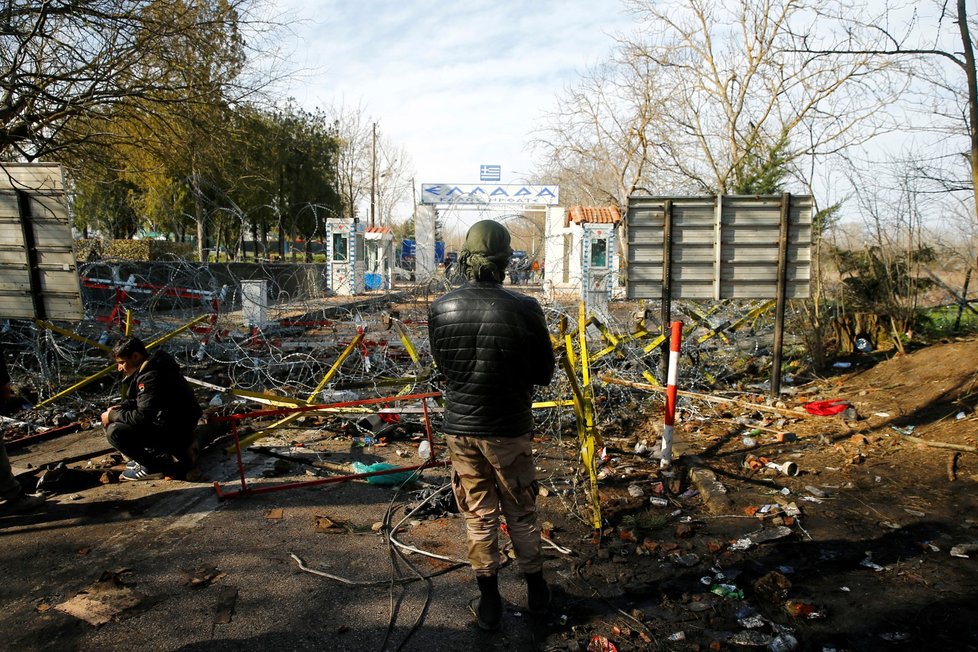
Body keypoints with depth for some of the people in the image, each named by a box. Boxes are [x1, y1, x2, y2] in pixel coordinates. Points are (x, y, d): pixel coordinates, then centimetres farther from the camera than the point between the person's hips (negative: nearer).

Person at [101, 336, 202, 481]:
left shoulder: (150, 377, -23)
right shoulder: (152, 365, 8)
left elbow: (142, 416, -25)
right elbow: (140, 400, 23)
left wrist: (113, 415, -9)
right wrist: (122, 407, 4)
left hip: (177, 431, -11)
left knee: (114, 432, -17)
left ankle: (165, 463, -10)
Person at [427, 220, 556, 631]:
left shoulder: (440, 309, -9)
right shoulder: (524, 309, -16)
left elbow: (442, 366, 5)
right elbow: (544, 374, -5)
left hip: (459, 428, 2)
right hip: (508, 429, -1)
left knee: (478, 516, 16)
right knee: (521, 513, 18)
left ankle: (489, 602, 26)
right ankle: (536, 590, 34)